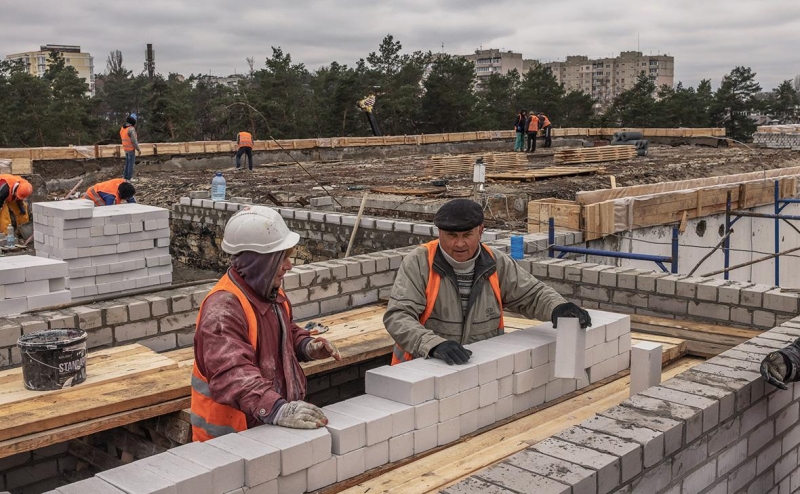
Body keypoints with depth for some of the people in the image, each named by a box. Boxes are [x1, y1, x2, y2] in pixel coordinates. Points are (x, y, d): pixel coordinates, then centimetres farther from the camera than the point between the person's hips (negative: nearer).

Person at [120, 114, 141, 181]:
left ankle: (125, 176, 20)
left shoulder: (122, 128, 6)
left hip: (125, 148, 8)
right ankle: (129, 178, 2)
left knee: (127, 162, 18)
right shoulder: (131, 129, -22)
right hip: (131, 149, -8)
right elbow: (134, 140, -22)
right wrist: (138, 149, -14)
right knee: (131, 163, -1)